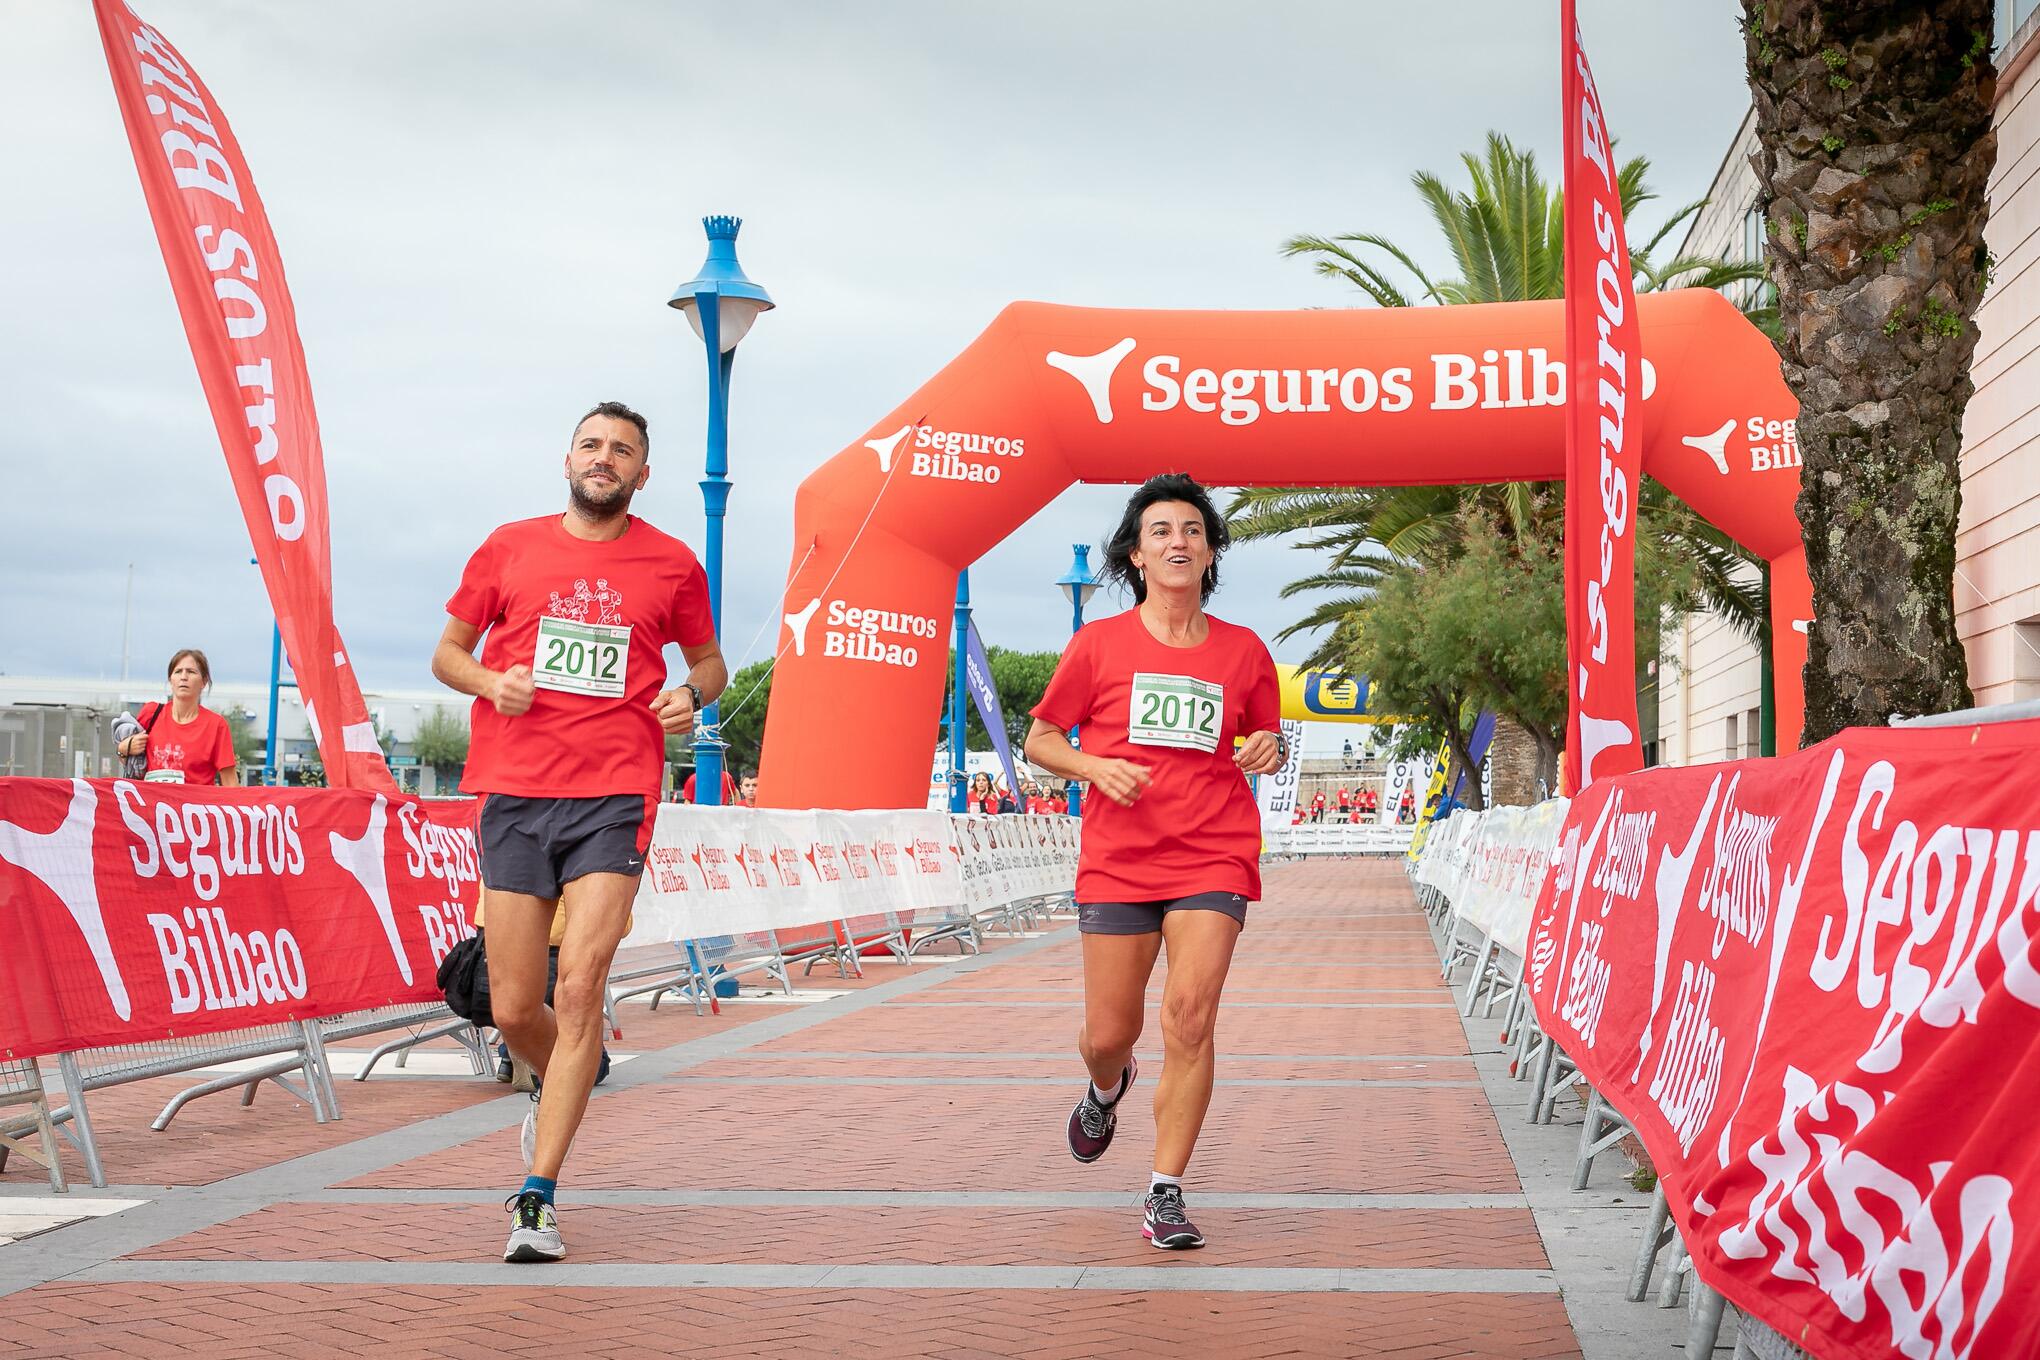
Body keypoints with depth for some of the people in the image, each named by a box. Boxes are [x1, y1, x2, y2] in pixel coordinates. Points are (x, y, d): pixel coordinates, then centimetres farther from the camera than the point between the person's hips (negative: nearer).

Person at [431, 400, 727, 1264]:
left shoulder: (672, 566, 8)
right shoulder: (510, 547, 10)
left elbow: (709, 659, 22)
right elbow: (448, 652, 18)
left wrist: (693, 692, -1)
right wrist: (487, 682, -4)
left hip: (615, 798, -2)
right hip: (516, 794, 2)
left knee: (579, 990, -13)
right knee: (513, 1010, 4)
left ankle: (538, 1197, -8)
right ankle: (563, 1089, 39)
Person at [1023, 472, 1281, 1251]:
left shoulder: (1243, 651, 6)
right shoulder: (1099, 644, 2)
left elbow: (1267, 742, 19)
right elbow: (1040, 740, 8)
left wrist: (1269, 751, -5)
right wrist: (1096, 767, -11)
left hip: (1213, 858, 0)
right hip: (1117, 861, 0)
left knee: (1190, 1018, -14)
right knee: (1109, 1034, 5)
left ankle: (1165, 1194, -4)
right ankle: (1107, 1089, 44)